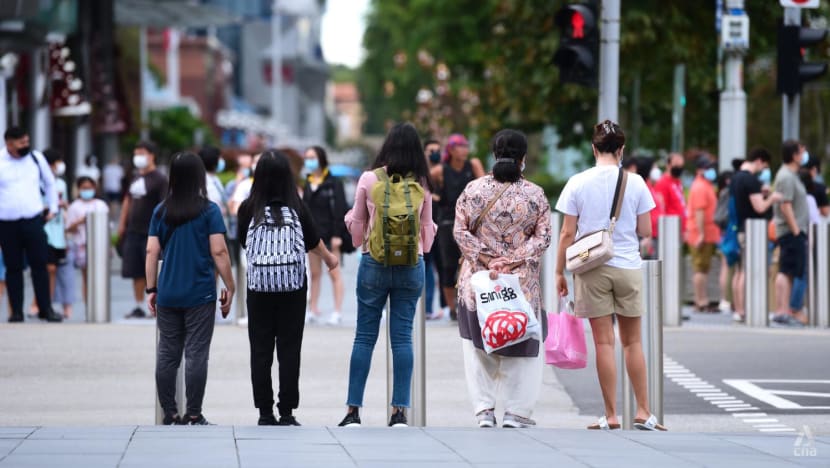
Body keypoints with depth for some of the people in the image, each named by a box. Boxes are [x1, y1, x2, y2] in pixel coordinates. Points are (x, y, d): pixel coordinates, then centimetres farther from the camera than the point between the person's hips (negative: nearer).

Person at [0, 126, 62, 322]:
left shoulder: (36, 158, 6)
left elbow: (49, 183, 20)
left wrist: (53, 208, 16)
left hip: (33, 220, 1)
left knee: (39, 265, -1)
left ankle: (46, 309, 4)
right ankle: (16, 311, 10)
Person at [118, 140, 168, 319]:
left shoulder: (159, 179, -8)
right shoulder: (136, 178, 14)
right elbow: (128, 200, 24)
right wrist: (122, 223, 17)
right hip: (133, 231, 7)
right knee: (136, 272, 7)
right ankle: (139, 307, 14)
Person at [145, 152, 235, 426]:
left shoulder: (161, 211, 5)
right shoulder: (209, 211, -5)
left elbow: (152, 252, 4)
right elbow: (219, 252, -9)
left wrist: (151, 290, 11)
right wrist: (230, 288, -2)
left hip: (167, 296, 3)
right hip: (201, 295, -3)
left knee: (167, 355, 9)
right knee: (196, 355, 0)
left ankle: (170, 414, 11)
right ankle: (193, 416, 0)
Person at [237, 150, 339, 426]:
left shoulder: (249, 209, -6)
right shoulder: (297, 209, -5)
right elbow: (314, 242, 9)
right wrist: (329, 259, 29)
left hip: (258, 289, 0)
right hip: (293, 289, 0)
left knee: (261, 351, 5)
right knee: (289, 350, 3)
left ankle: (265, 412, 5)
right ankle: (287, 412, 1)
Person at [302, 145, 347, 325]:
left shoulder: (333, 183, -6)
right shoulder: (308, 184, 12)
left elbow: (339, 209, -10)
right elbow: (304, 208, 13)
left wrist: (337, 234, -16)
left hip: (329, 234, -6)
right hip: (312, 234, 6)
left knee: (334, 273, -2)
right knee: (315, 273, 9)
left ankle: (337, 312, -2)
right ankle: (313, 310, 12)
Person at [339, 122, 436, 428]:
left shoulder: (369, 180, -4)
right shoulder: (421, 185, 0)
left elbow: (356, 223, 8)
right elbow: (427, 228, 10)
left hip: (374, 263, -1)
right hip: (411, 265, 1)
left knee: (364, 336, 4)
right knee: (402, 337, 4)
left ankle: (354, 410, 3)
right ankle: (400, 410, 1)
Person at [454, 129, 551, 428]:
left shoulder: (473, 190, -1)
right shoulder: (535, 194, -2)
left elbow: (461, 231, -4)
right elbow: (542, 238, -6)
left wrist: (485, 260, -6)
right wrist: (510, 261, -9)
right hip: (522, 286, -1)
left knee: (477, 348, 12)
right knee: (521, 350, 9)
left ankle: (484, 409, 6)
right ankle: (516, 412, 8)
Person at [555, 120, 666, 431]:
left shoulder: (578, 183, -4)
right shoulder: (635, 183, -3)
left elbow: (568, 233, -4)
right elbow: (645, 230, 1)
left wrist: (560, 272, 5)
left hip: (592, 269, -1)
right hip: (628, 267, 1)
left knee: (604, 342, 1)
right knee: (633, 341, 11)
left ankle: (611, 416, 1)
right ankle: (643, 412, 11)